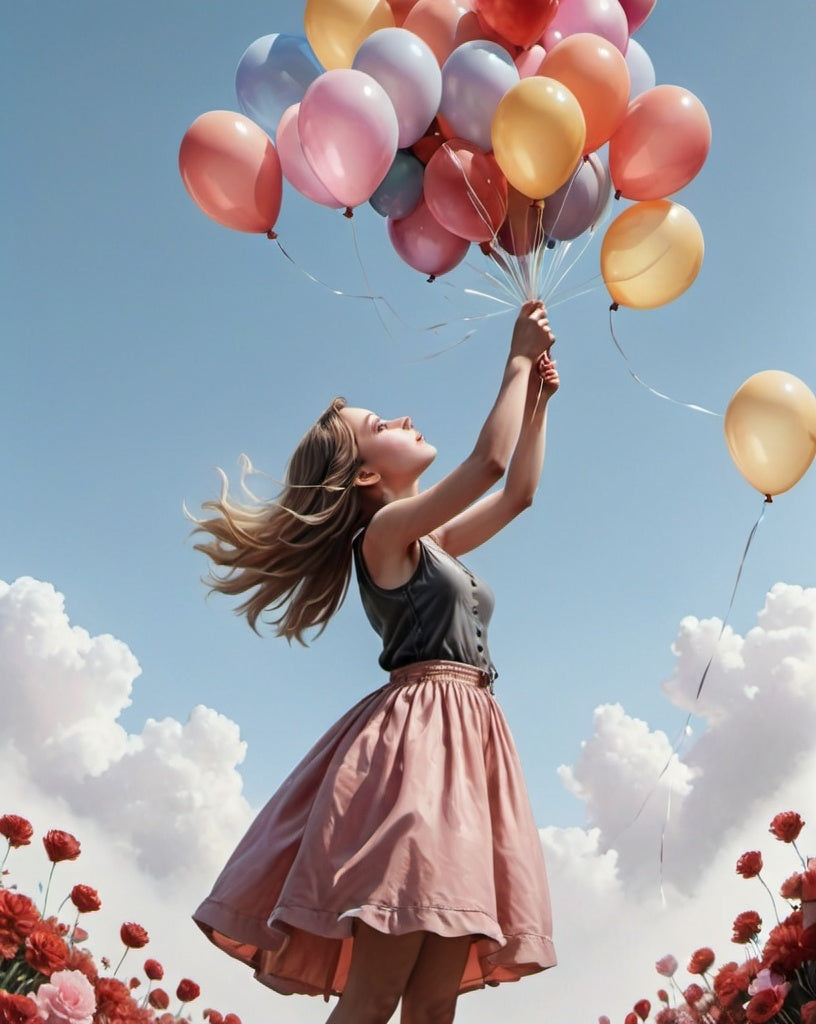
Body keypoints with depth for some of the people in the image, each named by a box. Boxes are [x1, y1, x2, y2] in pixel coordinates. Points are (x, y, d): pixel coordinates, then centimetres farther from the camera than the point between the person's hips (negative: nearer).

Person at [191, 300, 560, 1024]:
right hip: (421, 730, -8)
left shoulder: (433, 542, 24)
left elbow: (519, 492, 31)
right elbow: (489, 461, -8)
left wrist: (537, 397, 26)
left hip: (471, 735, 8)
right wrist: (517, 361, 4)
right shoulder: (386, 531, 0)